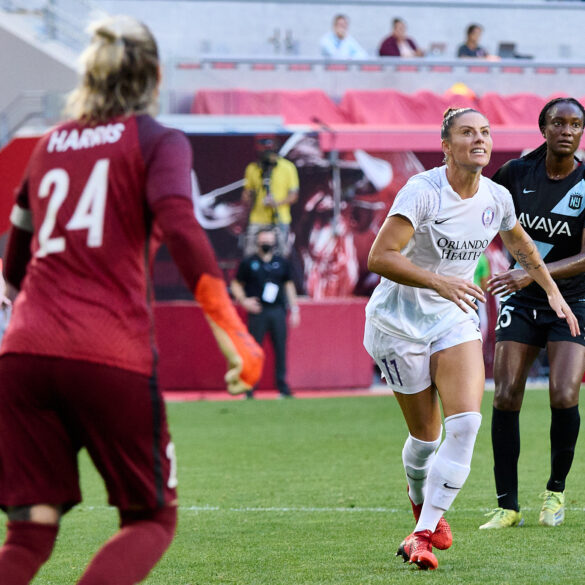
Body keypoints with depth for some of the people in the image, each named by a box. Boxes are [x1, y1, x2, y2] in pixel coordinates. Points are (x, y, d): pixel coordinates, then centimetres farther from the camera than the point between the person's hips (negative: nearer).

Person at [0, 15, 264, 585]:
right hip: (112, 356, -4)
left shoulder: (49, 145, 21)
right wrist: (233, 335, -15)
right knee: (151, 518, 10)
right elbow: (179, 226, -13)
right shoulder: (157, 141, 6)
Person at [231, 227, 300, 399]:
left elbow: (288, 285, 17)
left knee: (280, 348, 1)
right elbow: (236, 284, 8)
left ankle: (282, 387, 6)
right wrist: (244, 300, -9)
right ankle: (249, 388, 1)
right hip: (257, 311, -3)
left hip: (278, 311, 3)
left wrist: (294, 309, 11)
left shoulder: (282, 263, 11)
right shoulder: (248, 263, 3)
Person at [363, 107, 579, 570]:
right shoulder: (422, 192, -20)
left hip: (455, 319, 4)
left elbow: (520, 243, 21)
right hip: (400, 321, -4)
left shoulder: (497, 198, -2)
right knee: (426, 436, 1)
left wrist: (553, 292, 22)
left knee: (466, 423, -17)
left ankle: (424, 534, -12)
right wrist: (439, 282, -37)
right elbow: (379, 257, -27)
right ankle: (421, 500, 36)